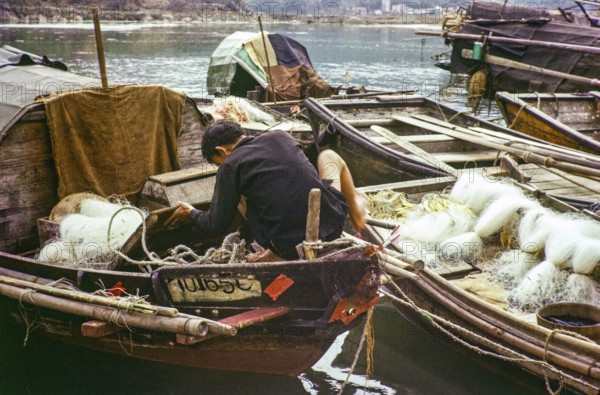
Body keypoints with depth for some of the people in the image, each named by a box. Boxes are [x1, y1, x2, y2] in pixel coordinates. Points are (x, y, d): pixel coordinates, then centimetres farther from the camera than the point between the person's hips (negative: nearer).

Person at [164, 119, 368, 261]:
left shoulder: (231, 165, -5)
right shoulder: (280, 136, 7)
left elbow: (214, 228, 1)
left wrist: (191, 213, 21)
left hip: (291, 249, -4)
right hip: (333, 223, 4)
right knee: (328, 155, 29)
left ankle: (272, 251, 14)